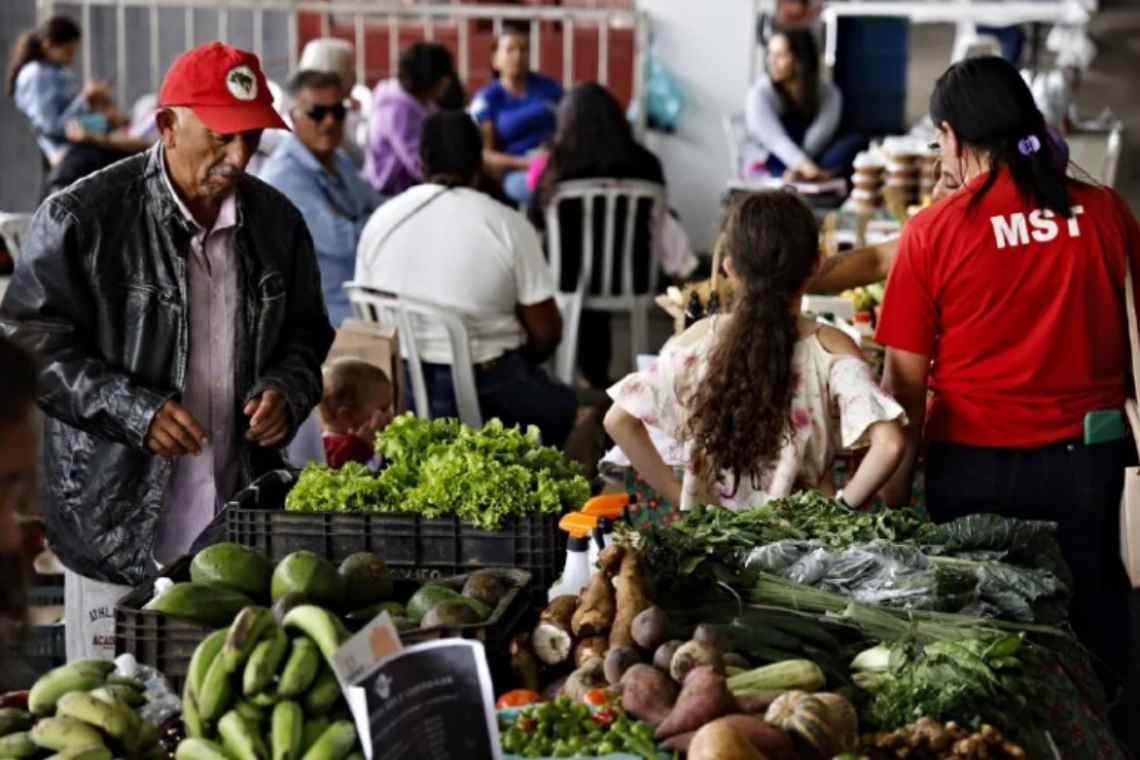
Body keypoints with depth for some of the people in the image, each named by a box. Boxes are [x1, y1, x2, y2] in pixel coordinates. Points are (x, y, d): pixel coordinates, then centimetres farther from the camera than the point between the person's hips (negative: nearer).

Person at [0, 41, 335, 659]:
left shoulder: (276, 222, 7)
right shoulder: (80, 219, -8)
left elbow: (306, 337, 19)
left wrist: (287, 391, -3)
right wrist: (136, 412, -19)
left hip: (241, 530, 4)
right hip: (120, 529, -4)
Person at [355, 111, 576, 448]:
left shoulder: (380, 220, 0)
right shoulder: (508, 225, -11)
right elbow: (546, 332, -8)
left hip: (399, 391, 4)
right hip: (487, 391, -4)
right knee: (563, 404, 27)